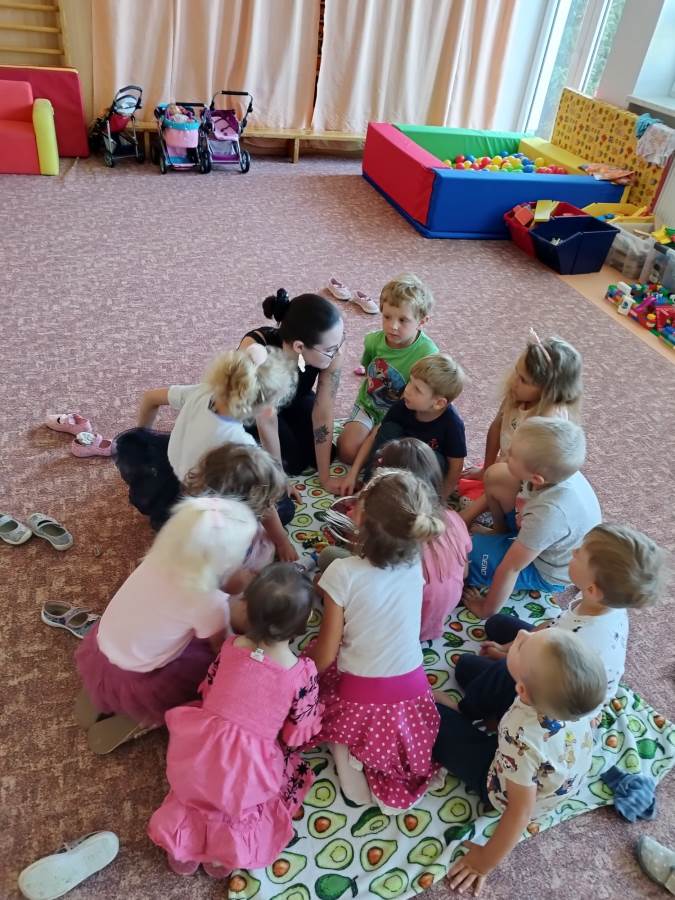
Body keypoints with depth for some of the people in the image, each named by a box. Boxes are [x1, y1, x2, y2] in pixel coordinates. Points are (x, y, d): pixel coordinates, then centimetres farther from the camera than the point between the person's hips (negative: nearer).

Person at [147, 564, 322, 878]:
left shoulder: (231, 646, -2)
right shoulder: (302, 673, -12)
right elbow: (297, 734, -3)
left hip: (200, 756, 4)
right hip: (247, 768, -4)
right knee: (296, 772, 24)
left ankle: (183, 835, 22)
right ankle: (230, 842, 11)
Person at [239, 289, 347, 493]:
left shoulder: (330, 352, -34)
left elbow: (324, 414, -24)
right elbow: (267, 422, -35)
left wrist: (325, 477, -19)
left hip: (294, 398, 4)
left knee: (320, 456, -6)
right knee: (294, 462, -14)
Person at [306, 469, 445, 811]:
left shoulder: (344, 573, -22)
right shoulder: (415, 564, -11)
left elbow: (326, 653, -12)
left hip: (359, 696, -3)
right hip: (412, 693, 3)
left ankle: (343, 749, 5)